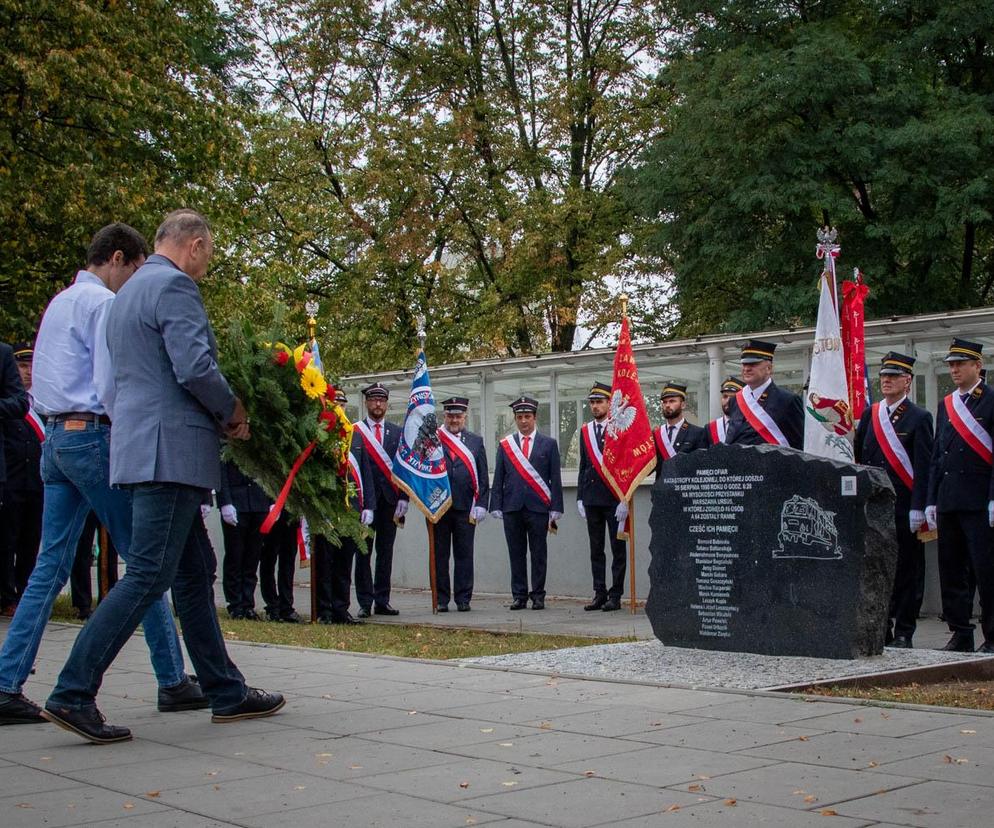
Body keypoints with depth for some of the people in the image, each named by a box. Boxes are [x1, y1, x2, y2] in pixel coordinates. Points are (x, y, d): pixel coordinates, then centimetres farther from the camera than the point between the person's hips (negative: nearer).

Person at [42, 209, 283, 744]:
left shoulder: (128, 292, 22)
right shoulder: (174, 285, -9)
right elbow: (195, 368, -20)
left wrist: (218, 415, 17)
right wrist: (232, 412, -3)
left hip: (144, 449, 11)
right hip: (170, 449, -11)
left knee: (195, 570, 12)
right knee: (148, 575, -10)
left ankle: (226, 693, 18)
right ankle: (73, 694, -10)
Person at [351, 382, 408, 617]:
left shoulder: (397, 432, 13)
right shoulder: (353, 432, 2)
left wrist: (403, 498, 1)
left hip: (390, 500, 3)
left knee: (385, 553, 6)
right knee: (363, 552, 0)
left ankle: (382, 601, 12)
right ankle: (365, 603, 5)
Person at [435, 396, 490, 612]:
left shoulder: (476, 441, 10)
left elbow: (483, 478, 7)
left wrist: (480, 505, -2)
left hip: (465, 507, 1)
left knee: (464, 554, 3)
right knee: (440, 554, 4)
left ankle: (463, 599, 9)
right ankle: (441, 599, 10)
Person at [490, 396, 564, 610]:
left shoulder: (549, 444, 6)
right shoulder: (504, 445, 11)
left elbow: (555, 480, 3)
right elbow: (498, 479, 9)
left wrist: (555, 510, -3)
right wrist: (496, 508, 0)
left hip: (538, 508, -1)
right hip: (512, 509, 2)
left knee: (538, 554, 2)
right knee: (516, 554, 4)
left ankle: (538, 596, 9)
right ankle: (519, 596, 11)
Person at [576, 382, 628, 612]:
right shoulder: (585, 431, 13)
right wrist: (580, 497, 10)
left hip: (614, 499, -5)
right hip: (591, 499, 5)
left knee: (618, 548, 0)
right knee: (596, 549, 7)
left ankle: (615, 596, 4)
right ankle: (599, 594, 13)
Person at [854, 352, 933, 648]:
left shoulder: (919, 418, -1)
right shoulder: (870, 414, 12)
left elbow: (923, 467, -7)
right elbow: (859, 458, 15)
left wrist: (918, 509, -13)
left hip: (904, 508, -4)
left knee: (907, 570, 1)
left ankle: (903, 633, 8)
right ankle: (880, 630, 14)